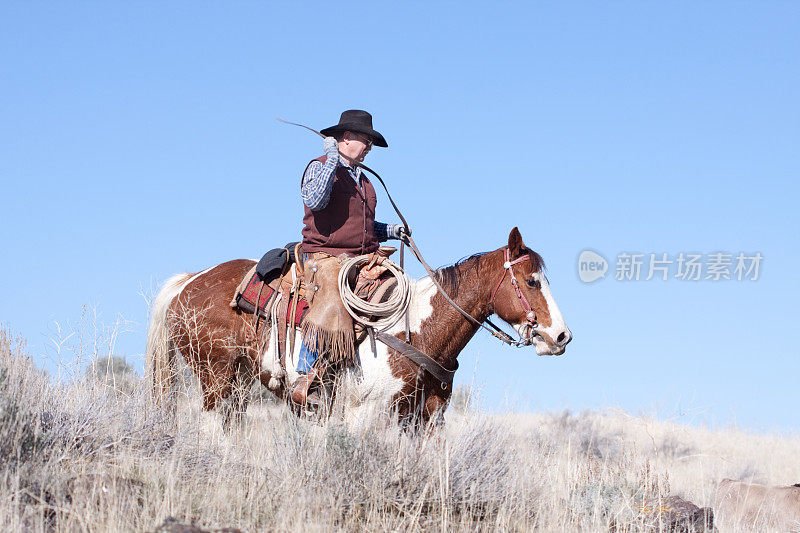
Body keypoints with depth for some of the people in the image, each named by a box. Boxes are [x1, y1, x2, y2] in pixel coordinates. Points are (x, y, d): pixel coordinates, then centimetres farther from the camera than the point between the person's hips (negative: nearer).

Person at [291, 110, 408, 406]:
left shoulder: (362, 179, 25)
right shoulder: (320, 167, 0)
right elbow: (314, 200, -22)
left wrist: (391, 231, 18)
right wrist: (331, 160, -20)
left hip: (364, 261, 8)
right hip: (326, 257, -8)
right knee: (330, 309, -31)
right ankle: (304, 380, -22)